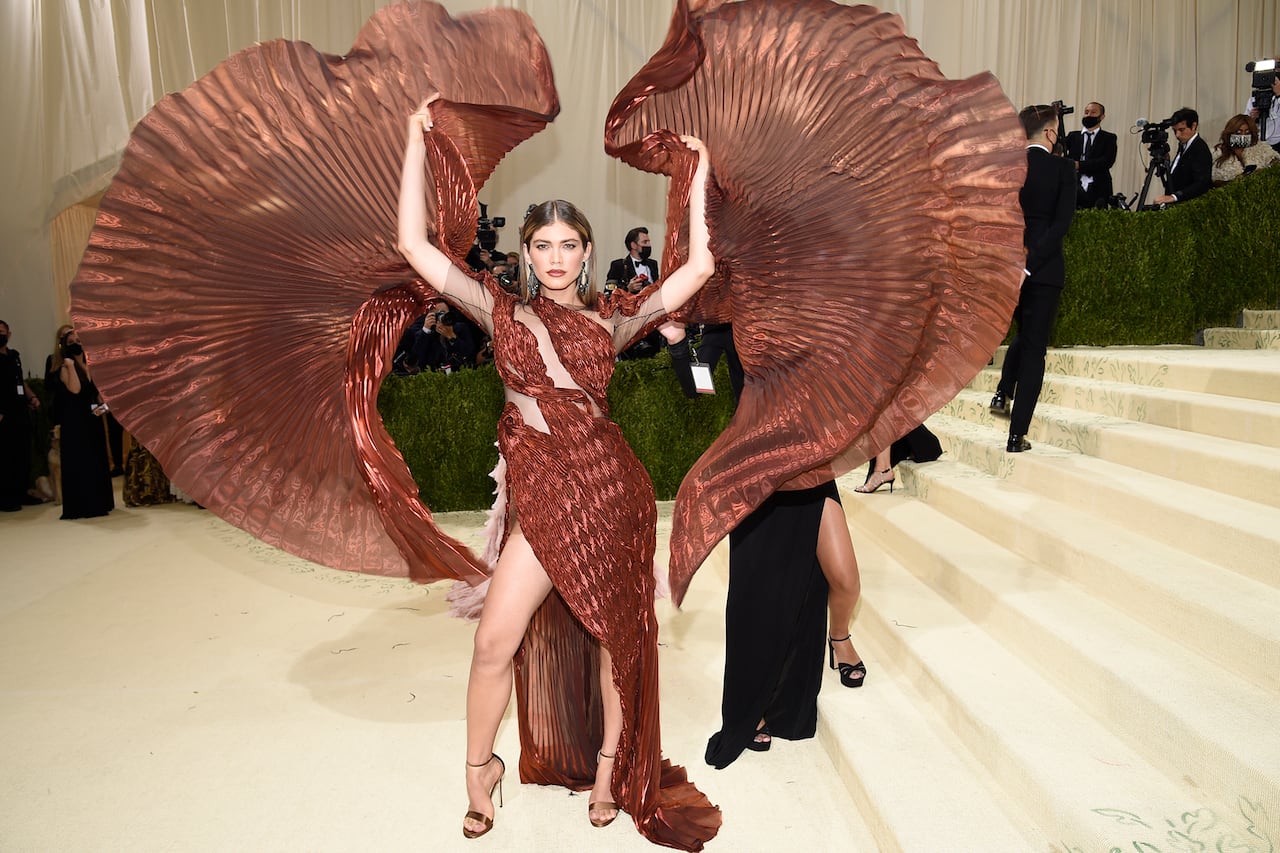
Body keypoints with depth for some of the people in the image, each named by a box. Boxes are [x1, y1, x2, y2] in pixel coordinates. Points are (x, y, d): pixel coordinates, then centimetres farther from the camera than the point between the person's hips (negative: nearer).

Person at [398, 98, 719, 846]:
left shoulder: (612, 319, 10)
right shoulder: (503, 309, 8)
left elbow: (698, 267, 7)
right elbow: (416, 247, 1)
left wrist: (698, 177, 10)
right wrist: (417, 145, 0)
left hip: (610, 483, 1)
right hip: (542, 494, -1)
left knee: (620, 632, 10)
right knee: (495, 644, -3)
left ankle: (611, 766, 32)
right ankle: (481, 769, 25)